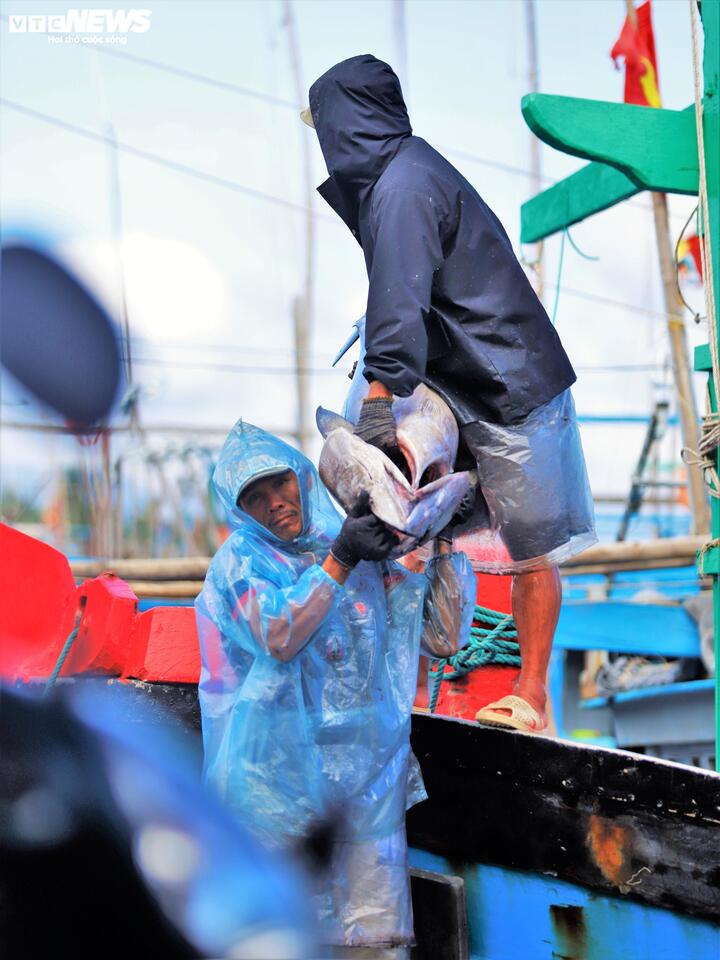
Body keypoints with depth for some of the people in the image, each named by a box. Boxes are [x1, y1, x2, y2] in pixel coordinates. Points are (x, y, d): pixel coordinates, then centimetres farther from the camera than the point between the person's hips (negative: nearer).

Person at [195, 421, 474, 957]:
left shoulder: (368, 560, 11)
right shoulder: (241, 560, 1)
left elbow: (443, 637, 10)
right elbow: (278, 637, -17)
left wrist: (443, 543, 4)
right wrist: (339, 559, -19)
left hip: (371, 782, 3)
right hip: (282, 776, -3)